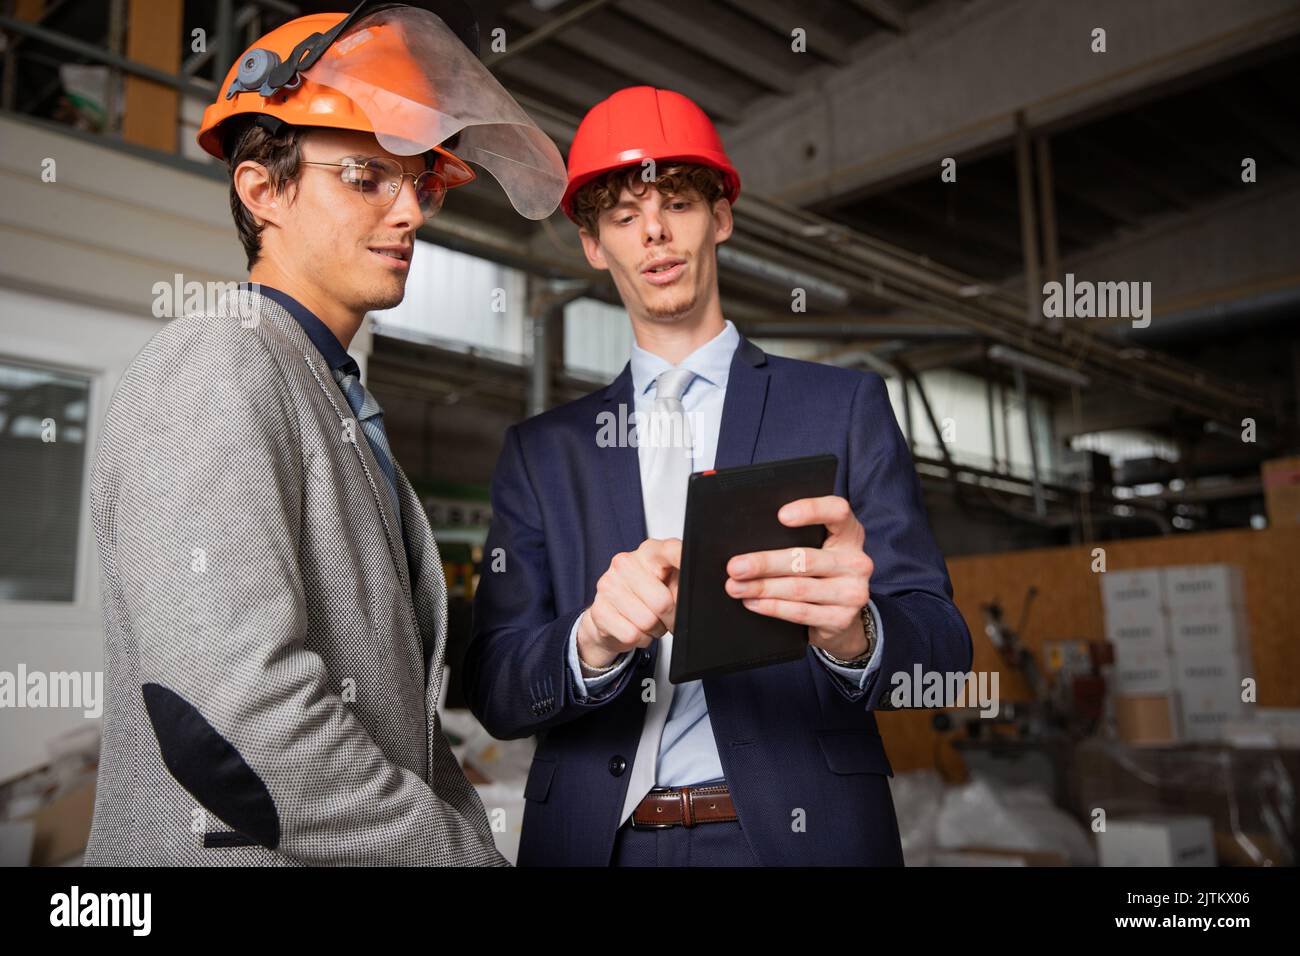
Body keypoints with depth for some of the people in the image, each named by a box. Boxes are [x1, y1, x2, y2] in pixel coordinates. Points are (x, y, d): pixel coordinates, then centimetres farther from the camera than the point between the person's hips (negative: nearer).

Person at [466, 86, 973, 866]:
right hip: (596, 837, 2)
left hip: (800, 830, -1)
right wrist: (593, 641, -25)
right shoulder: (542, 450, 3)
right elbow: (497, 693, -3)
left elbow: (941, 648, -6)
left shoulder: (846, 407, -1)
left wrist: (854, 632, -28)